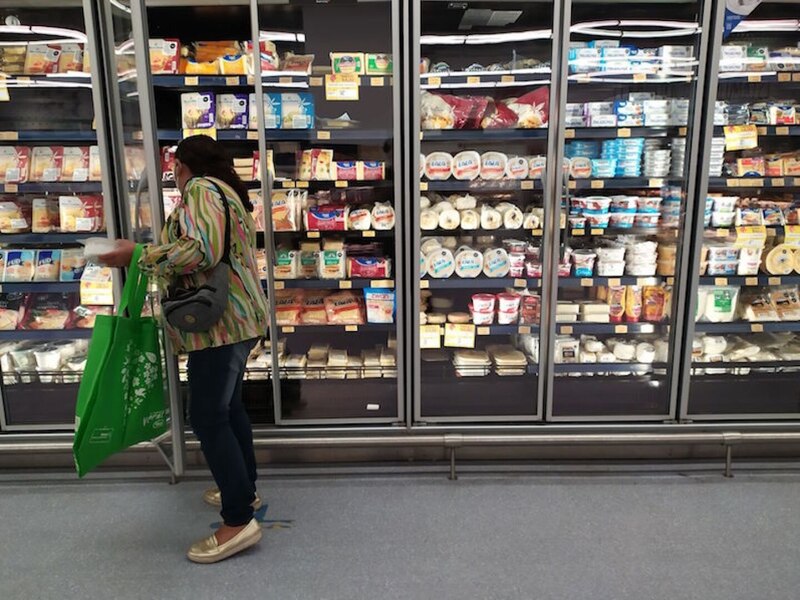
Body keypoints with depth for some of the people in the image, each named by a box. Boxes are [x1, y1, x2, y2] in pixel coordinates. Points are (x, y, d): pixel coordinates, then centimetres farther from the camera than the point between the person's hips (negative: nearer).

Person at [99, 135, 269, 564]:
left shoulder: (201, 189, -11)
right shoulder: (225, 191, 20)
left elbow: (200, 251, -26)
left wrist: (137, 256, -18)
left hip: (221, 323, -11)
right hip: (236, 318, 11)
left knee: (207, 416, -6)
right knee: (227, 405, 19)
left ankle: (239, 522, 0)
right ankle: (244, 490, 32)